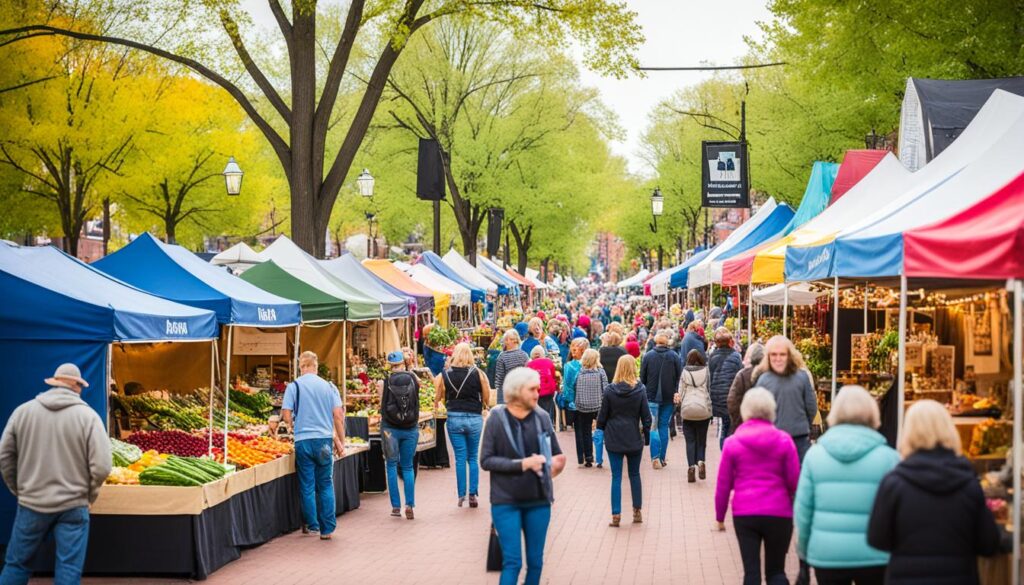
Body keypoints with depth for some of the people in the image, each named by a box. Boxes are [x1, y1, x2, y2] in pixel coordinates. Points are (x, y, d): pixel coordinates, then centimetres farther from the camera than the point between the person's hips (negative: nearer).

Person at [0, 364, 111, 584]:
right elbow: (101, 467, -13)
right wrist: (88, 494, 5)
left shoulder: (23, 411, -1)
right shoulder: (88, 416, -7)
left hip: (31, 504, 2)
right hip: (73, 507, -2)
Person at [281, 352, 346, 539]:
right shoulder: (329, 386, 5)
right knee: (326, 485, 7)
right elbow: (338, 415, 0)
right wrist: (340, 442, 7)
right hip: (325, 440, 2)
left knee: (307, 486, 8)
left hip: (303, 441, -1)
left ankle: (311, 525, 15)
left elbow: (286, 415, -6)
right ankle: (327, 529, 5)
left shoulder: (294, 386, -1)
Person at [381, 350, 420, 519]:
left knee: (391, 465, 11)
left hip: (390, 428, -1)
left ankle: (396, 506, 7)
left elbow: (381, 406, -2)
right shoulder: (413, 379, -5)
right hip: (411, 428, 1)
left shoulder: (385, 382, -6)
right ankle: (410, 505, 2)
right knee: (408, 467, 12)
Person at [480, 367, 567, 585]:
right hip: (506, 501, -3)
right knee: (512, 562, -5)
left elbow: (557, 454, 11)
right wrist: (522, 464, -18)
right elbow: (486, 460, -9)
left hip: (538, 500, 3)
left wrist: (555, 465, -11)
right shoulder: (497, 419, -8)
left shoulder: (542, 417, 0)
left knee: (535, 561, 10)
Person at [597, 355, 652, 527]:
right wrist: (647, 434, 8)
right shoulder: (640, 390, -8)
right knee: (634, 474, 16)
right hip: (634, 439, 1)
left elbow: (603, 415, -2)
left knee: (616, 477, 4)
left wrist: (601, 429, 14)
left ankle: (616, 515, 0)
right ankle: (637, 511, 20)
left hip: (614, 440, -1)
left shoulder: (609, 390, -9)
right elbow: (646, 415, -4)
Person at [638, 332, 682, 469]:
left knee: (653, 427, 1)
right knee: (664, 426, 11)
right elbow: (680, 376, -5)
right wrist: (677, 392, -3)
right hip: (669, 397, 1)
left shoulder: (647, 356, -2)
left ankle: (655, 457, -15)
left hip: (652, 396, -1)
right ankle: (662, 458, 12)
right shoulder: (674, 356, -2)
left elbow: (642, 377, 2)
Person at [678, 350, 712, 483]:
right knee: (702, 439, 11)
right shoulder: (706, 371, -1)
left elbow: (681, 392, 3)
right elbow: (710, 390, 1)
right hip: (704, 409, 0)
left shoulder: (684, 372, 0)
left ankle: (691, 466, -4)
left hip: (688, 409, 0)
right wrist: (710, 407, 11)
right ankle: (701, 461, -10)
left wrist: (681, 407, 16)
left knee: (690, 440, 6)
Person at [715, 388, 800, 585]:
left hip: (744, 513, 0)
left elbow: (723, 484, 3)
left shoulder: (733, 443, -1)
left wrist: (720, 516, 13)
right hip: (779, 513, 0)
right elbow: (794, 481, -1)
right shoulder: (784, 441, -2)